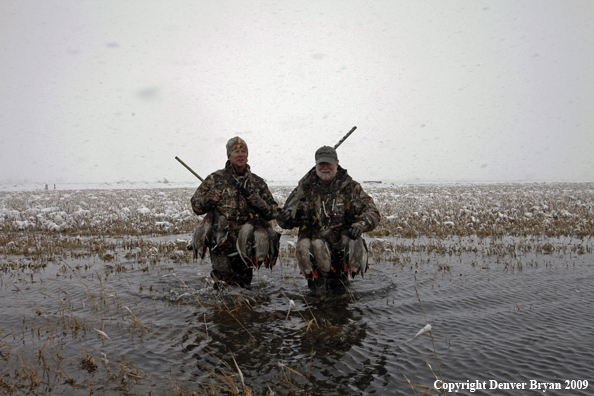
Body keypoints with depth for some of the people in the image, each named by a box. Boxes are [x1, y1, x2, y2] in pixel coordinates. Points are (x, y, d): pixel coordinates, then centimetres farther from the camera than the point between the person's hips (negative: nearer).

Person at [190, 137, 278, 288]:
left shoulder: (257, 183, 11)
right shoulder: (215, 179, 7)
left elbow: (273, 212, 12)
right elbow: (195, 206, 10)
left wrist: (259, 203, -7)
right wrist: (207, 200, -11)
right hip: (222, 241, -2)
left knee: (243, 283, 5)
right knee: (224, 278, -9)